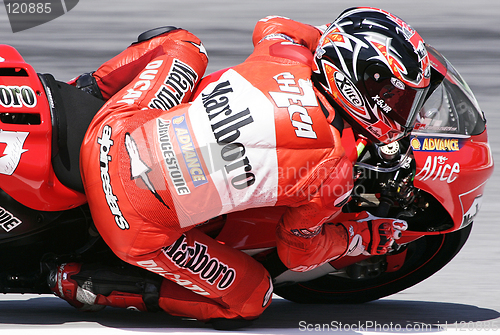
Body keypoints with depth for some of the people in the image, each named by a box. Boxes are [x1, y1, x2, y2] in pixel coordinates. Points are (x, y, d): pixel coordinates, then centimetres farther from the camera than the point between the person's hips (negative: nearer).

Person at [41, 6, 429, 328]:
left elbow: (270, 25, 26)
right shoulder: (334, 172, -13)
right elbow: (298, 252, 5)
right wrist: (366, 238, 20)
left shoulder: (285, 53, -3)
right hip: (140, 226, -5)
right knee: (250, 300, 17)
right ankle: (93, 287, 8)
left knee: (181, 45, 27)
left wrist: (334, 40, 35)